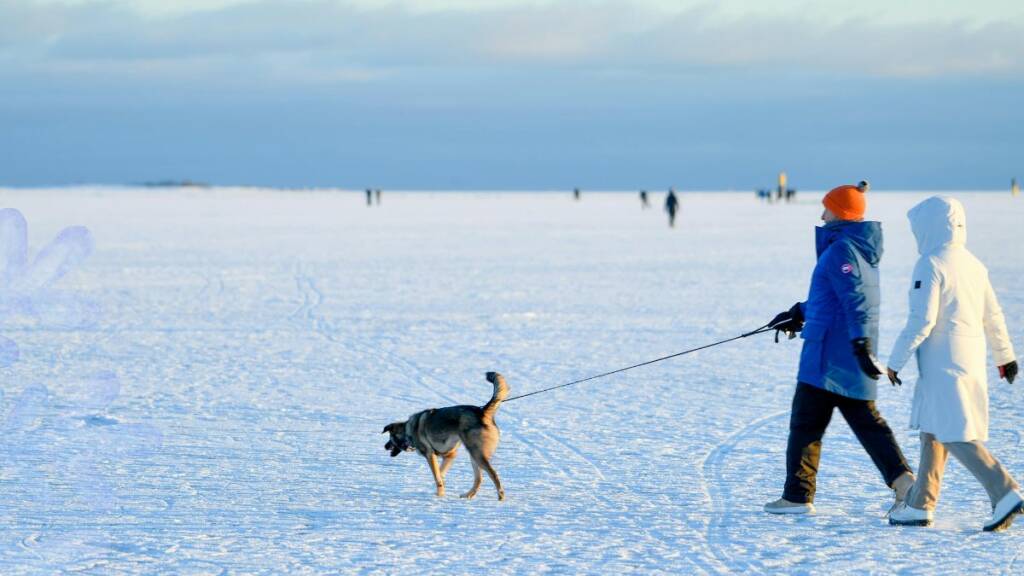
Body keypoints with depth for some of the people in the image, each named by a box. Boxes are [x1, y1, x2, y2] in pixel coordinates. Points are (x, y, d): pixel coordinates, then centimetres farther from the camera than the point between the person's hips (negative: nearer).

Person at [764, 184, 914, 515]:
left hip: (828, 356, -9)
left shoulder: (842, 249, -14)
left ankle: (798, 496, 4)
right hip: (851, 362, 9)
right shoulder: (863, 249, 16)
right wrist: (799, 313, 34)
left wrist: (861, 344, -32)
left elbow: (856, 299, -25)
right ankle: (901, 479, -3)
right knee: (865, 420, 11)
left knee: (806, 423, 0)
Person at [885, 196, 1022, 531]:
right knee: (933, 431, 15)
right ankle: (920, 506, 18)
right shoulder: (972, 264, 11)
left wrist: (896, 361, -11)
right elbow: (993, 315, 17)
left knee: (956, 435, -8)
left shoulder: (931, 265, -13)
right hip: (972, 359, 9)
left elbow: (921, 321, -18)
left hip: (942, 362, -9)